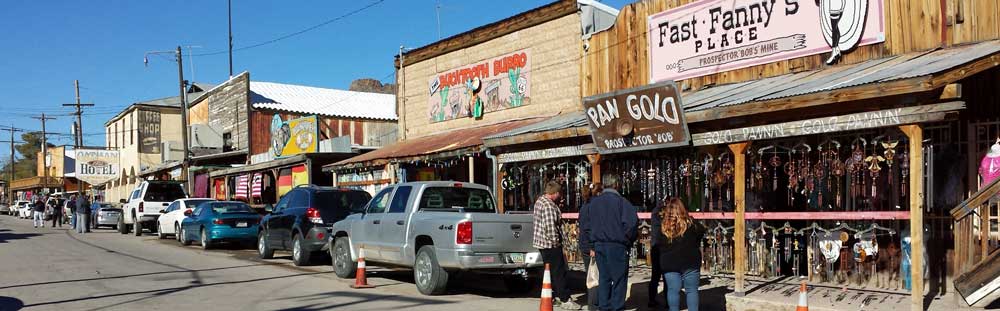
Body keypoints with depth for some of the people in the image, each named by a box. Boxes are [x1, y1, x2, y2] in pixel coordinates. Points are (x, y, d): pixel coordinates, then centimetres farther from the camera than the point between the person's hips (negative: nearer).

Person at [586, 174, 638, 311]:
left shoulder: (594, 202, 7)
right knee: (619, 278, 3)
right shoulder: (620, 201, -12)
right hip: (617, 246, -5)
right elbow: (632, 221, -19)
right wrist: (628, 239, -5)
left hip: (599, 245, 6)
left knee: (604, 277, 14)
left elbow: (588, 224, 10)